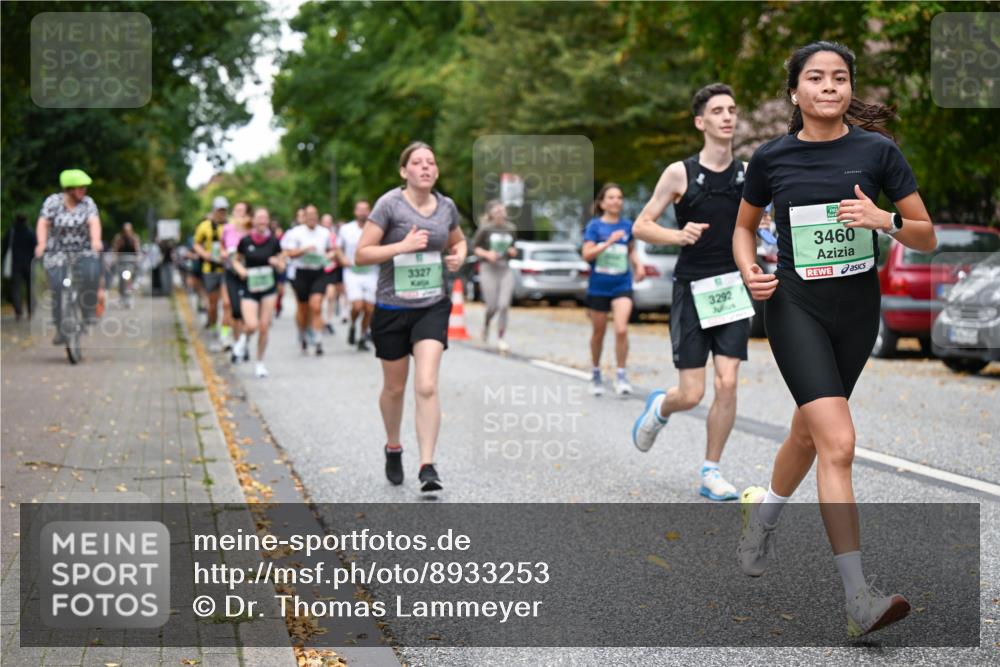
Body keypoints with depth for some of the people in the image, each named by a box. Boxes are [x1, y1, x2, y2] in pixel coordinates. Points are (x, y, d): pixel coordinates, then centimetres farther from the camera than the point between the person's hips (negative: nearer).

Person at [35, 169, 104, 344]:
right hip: (57, 253, 0)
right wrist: (41, 243, -33)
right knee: (58, 290, -10)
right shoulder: (53, 202, -5)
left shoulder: (88, 203, -3)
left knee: (91, 274, -30)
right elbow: (43, 224, -13)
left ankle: (89, 310, -9)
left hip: (83, 252, 0)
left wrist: (96, 240, -39)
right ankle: (60, 330, 5)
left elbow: (94, 222, -18)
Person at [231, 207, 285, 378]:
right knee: (251, 325, -16)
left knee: (264, 327, 0)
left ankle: (260, 363, 18)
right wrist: (240, 270, -10)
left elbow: (282, 267, 5)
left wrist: (277, 263, -17)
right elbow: (236, 260, 11)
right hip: (249, 288, -1)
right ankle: (244, 338, 22)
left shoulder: (274, 241, -1)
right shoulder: (245, 241, -3)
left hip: (268, 288, 1)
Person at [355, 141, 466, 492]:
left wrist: (459, 255, 1)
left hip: (433, 308, 2)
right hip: (392, 309, -1)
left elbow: (458, 241, 24)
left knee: (427, 386, -14)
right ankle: (393, 447, 39)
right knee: (395, 388, 13)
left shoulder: (446, 206, 4)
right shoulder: (389, 204, -9)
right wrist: (402, 246, -23)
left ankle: (427, 466, -13)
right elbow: (361, 255, -11)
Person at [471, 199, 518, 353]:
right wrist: (487, 254, -15)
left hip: (506, 270, 3)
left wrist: (513, 251, -2)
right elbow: (475, 247, 1)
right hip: (489, 269, -3)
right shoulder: (485, 229, -6)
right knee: (492, 306, -3)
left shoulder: (511, 229, 6)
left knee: (504, 305, -7)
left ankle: (501, 338, 4)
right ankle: (486, 323, 32)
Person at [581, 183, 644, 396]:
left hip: (622, 285, 1)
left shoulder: (627, 225, 5)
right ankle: (596, 374, 30)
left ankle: (621, 376, -6)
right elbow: (587, 254, -14)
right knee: (598, 332, 11)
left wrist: (638, 266, 2)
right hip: (598, 287, -1)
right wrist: (609, 241, -24)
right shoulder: (595, 226, -5)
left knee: (621, 329, -16)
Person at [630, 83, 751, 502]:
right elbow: (641, 226, -2)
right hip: (692, 290, -2)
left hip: (733, 289, 3)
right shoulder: (680, 173, -5)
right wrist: (678, 235, -21)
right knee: (691, 394, -4)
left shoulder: (749, 173, 4)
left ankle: (711, 472, 7)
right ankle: (660, 408, 33)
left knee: (727, 383, -8)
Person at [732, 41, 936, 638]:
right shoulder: (771, 158, -2)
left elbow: (927, 238, 0)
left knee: (809, 434, 18)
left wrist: (885, 220, -20)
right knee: (839, 442, -17)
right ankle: (859, 600, -19)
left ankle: (763, 516, 49)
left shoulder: (878, 150, -3)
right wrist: (749, 270, -4)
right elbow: (744, 227, 15)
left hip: (858, 308, 3)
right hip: (794, 305, -2)